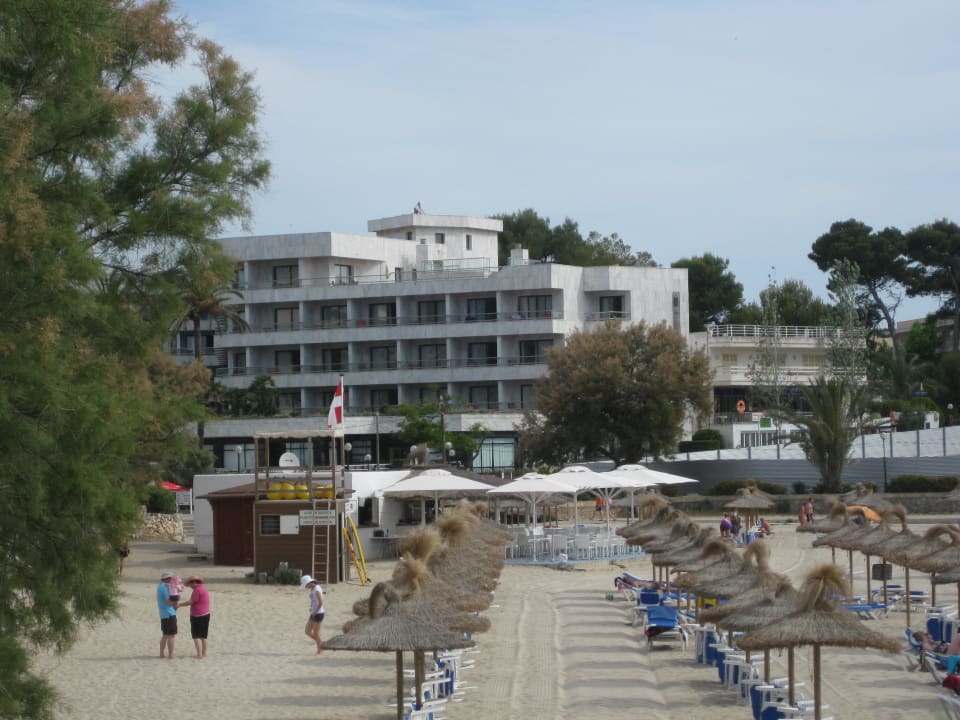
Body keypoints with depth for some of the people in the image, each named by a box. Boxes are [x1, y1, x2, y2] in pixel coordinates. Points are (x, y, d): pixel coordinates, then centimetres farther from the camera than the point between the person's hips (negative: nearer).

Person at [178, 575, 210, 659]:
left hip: (197, 616, -10)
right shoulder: (203, 588, 13)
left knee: (196, 636, -7)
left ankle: (199, 655, -13)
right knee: (203, 636, 14)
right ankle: (204, 653, 18)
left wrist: (179, 604, -7)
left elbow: (191, 602, -16)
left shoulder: (197, 590, -17)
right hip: (206, 614, 10)